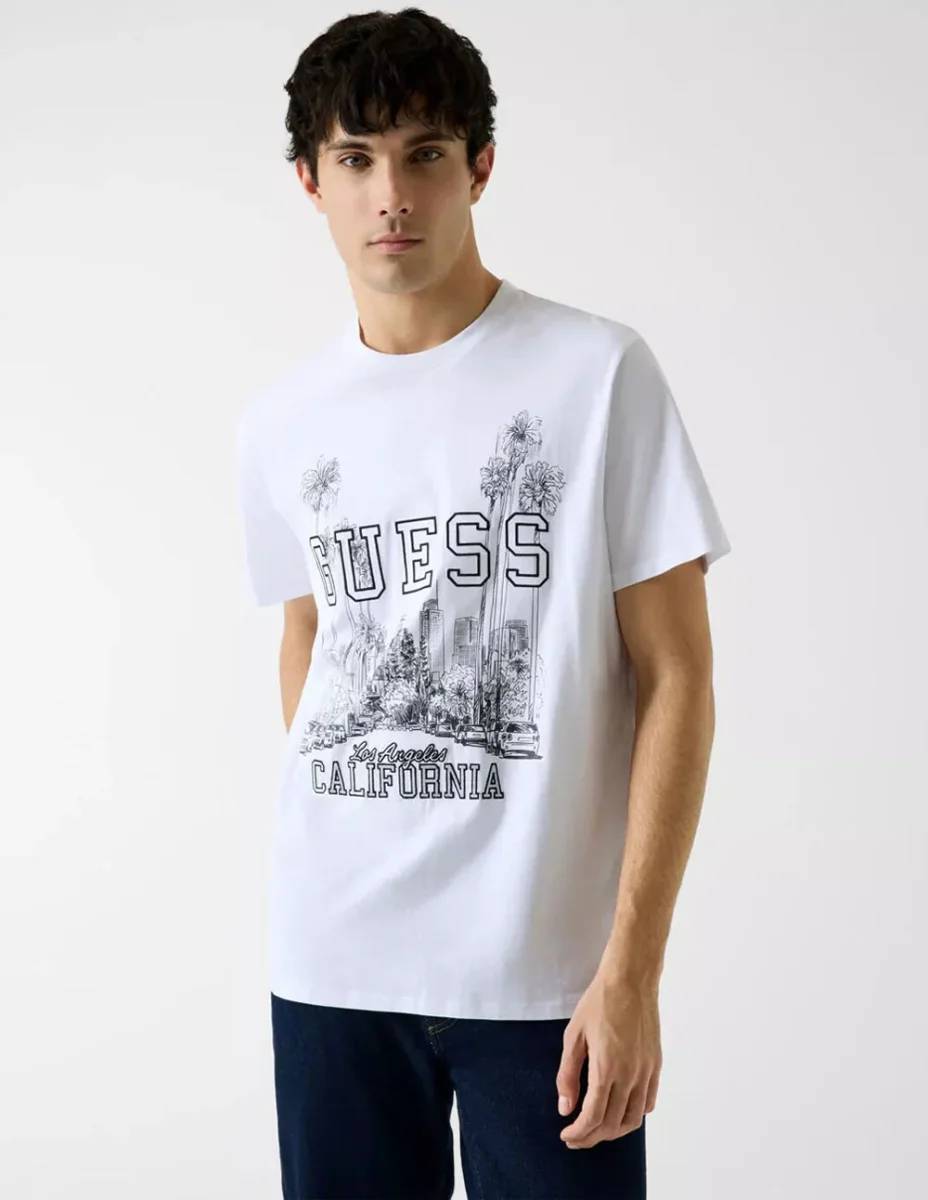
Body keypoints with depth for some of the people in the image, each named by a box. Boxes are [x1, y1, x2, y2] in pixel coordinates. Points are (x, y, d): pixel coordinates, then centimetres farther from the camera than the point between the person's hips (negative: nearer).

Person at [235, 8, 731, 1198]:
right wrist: (334, 862, 13)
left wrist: (632, 968, -11)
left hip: (545, 968, -3)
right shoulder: (278, 424, 7)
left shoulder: (599, 373, -5)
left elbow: (676, 678, -6)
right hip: (329, 962, 4)